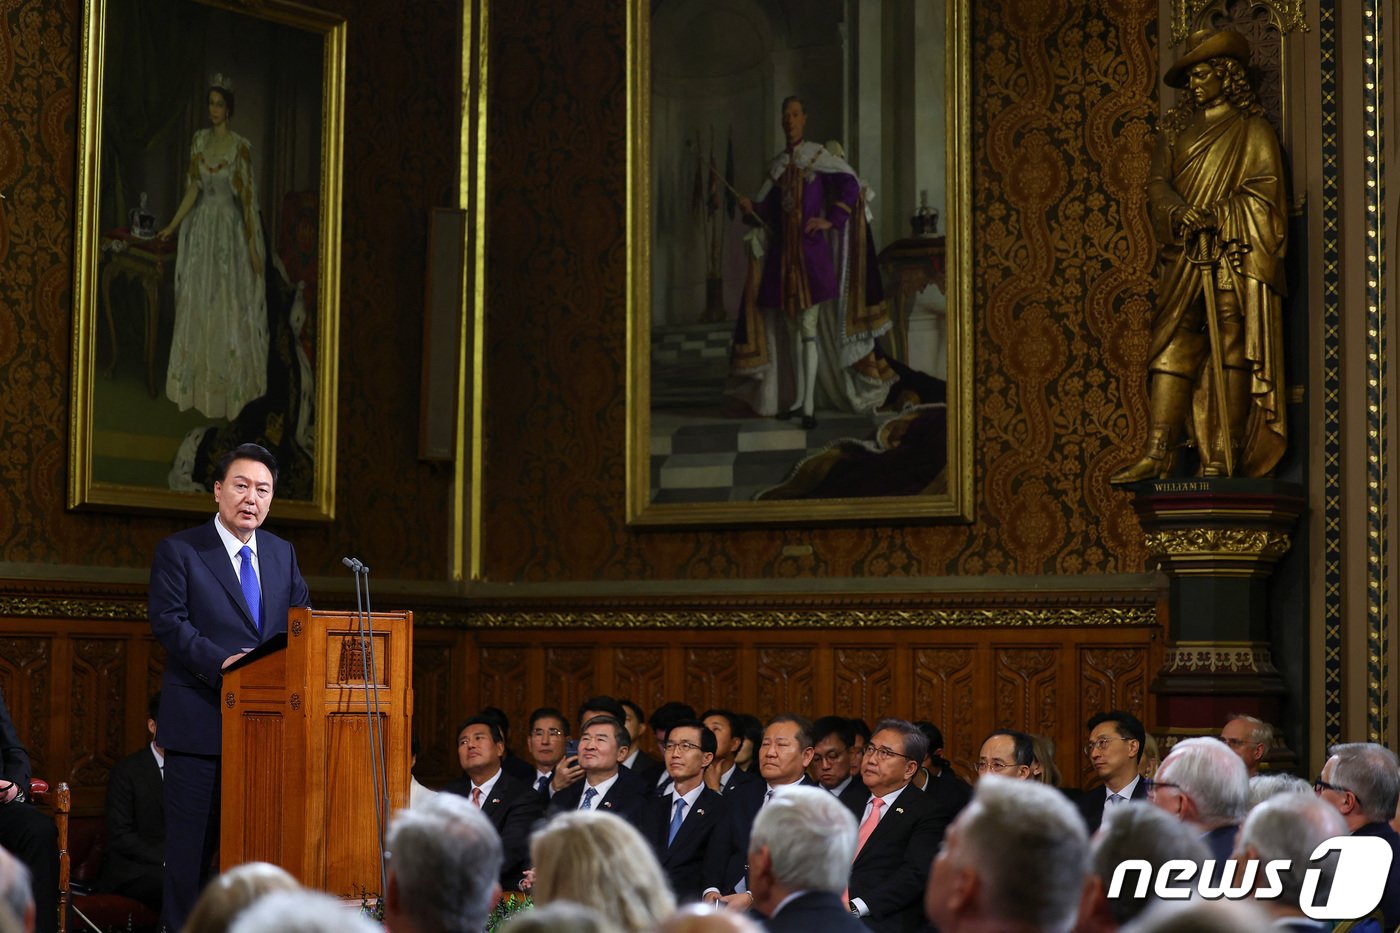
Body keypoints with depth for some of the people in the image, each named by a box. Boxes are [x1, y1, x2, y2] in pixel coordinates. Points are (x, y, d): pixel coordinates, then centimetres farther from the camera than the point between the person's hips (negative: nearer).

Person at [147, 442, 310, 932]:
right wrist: (221, 661, -25)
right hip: (200, 723, -5)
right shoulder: (178, 551, -1)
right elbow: (168, 621, -12)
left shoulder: (282, 554, 15)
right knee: (192, 844, -1)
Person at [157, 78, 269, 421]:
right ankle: (198, 380, 15)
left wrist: (253, 245, -9)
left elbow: (248, 197, -8)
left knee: (229, 307, 0)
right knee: (197, 305, 6)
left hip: (230, 230, -4)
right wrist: (172, 225, 1)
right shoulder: (199, 140, 5)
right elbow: (193, 189, 7)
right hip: (201, 227, 4)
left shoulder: (241, 147, -8)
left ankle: (230, 384, 10)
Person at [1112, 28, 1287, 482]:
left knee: (1231, 350, -8)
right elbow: (1157, 183, 11)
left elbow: (1264, 195, -2)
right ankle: (1158, 452, -9)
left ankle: (1223, 458, -10)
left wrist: (1213, 218, -13)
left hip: (1234, 257, -4)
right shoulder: (1176, 129, 20)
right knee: (1172, 345, -4)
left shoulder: (1252, 131, 6)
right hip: (1184, 259, 4)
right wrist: (1180, 212, -10)